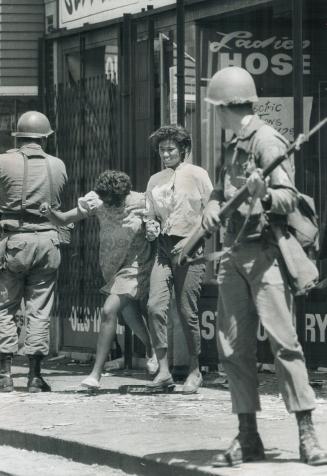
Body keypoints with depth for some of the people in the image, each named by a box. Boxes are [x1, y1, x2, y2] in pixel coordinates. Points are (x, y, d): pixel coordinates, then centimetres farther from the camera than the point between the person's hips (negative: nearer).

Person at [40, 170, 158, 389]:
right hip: (111, 267, 5)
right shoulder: (97, 201, -13)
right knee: (131, 315, 16)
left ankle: (96, 374, -18)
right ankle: (151, 350, 49)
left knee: (109, 311, -20)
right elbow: (64, 219, -12)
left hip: (136, 266, -5)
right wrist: (50, 212, -31)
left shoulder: (141, 203, -21)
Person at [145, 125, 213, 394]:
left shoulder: (197, 175, 2)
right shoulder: (155, 181, 15)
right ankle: (163, 370, -10)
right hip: (164, 249, 4)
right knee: (155, 306, -13)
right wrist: (150, 228, 0)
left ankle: (195, 371, 13)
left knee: (187, 312, -2)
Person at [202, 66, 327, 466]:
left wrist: (264, 195, -36)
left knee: (282, 340, -12)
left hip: (264, 253, -8)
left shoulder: (266, 141, -9)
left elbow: (288, 198, -15)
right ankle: (248, 439, 10)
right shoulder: (232, 147, 17)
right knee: (232, 347, 5)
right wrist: (213, 206, 3)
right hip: (234, 252, 8)